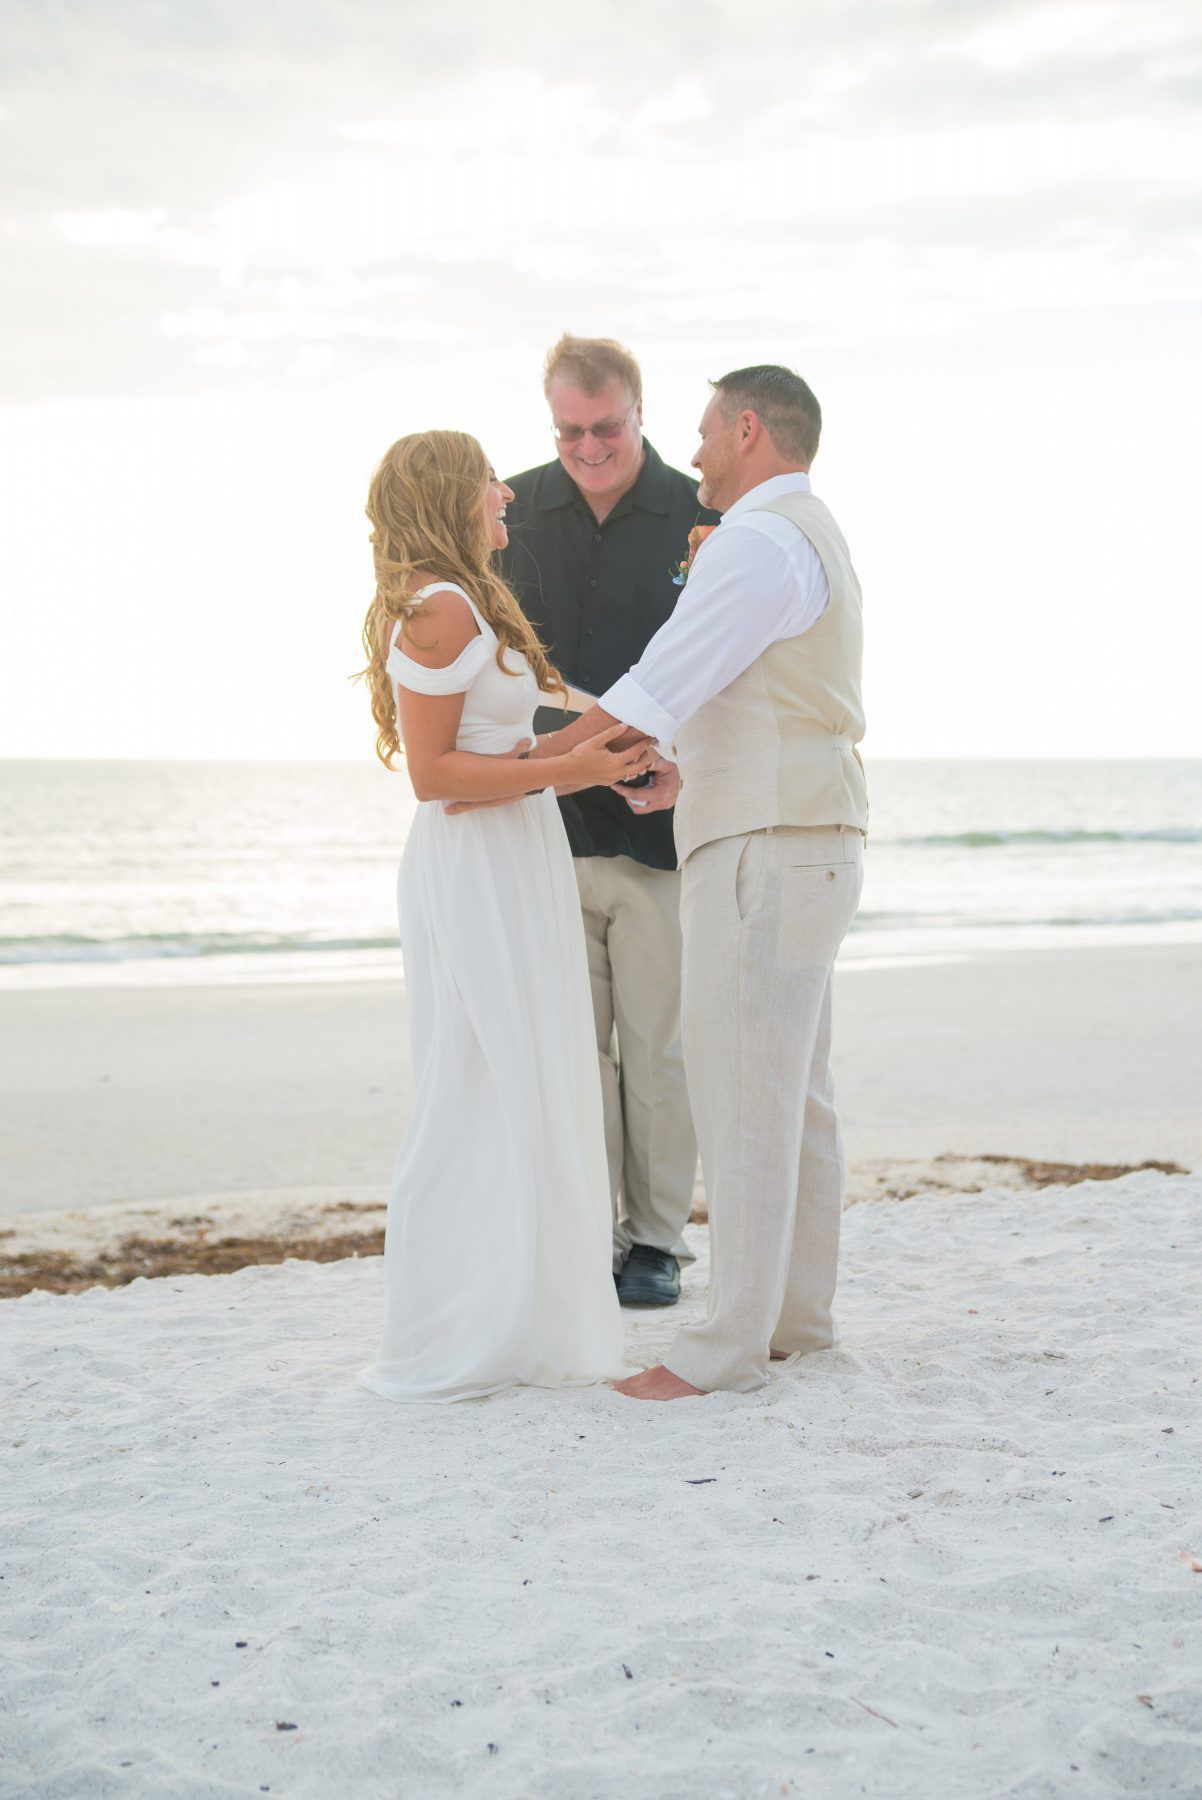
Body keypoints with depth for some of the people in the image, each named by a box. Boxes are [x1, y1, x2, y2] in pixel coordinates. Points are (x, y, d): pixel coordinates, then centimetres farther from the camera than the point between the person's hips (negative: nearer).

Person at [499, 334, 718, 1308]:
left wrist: (684, 763, -15)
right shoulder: (513, 512, 6)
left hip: (656, 825, -2)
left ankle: (657, 1240, 16)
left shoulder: (700, 517, 0)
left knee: (659, 1048, 4)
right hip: (546, 822, 2)